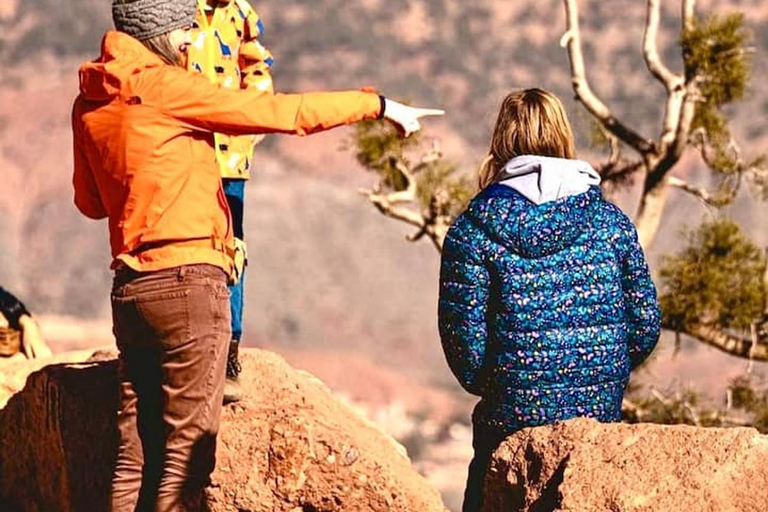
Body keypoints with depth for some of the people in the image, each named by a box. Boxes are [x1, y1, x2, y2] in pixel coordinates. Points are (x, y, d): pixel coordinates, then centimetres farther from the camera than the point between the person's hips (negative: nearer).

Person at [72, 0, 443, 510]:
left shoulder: (89, 104, 11)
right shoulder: (164, 86, -10)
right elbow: (282, 113, -8)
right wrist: (376, 104, 2)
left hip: (130, 285, 8)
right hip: (188, 279, -7)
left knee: (135, 449, 9)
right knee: (187, 448, -4)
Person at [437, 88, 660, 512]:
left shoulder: (472, 231, -7)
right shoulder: (610, 221, 2)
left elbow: (464, 341, -8)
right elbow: (646, 325, 3)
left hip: (512, 419, -3)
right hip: (601, 415, 3)